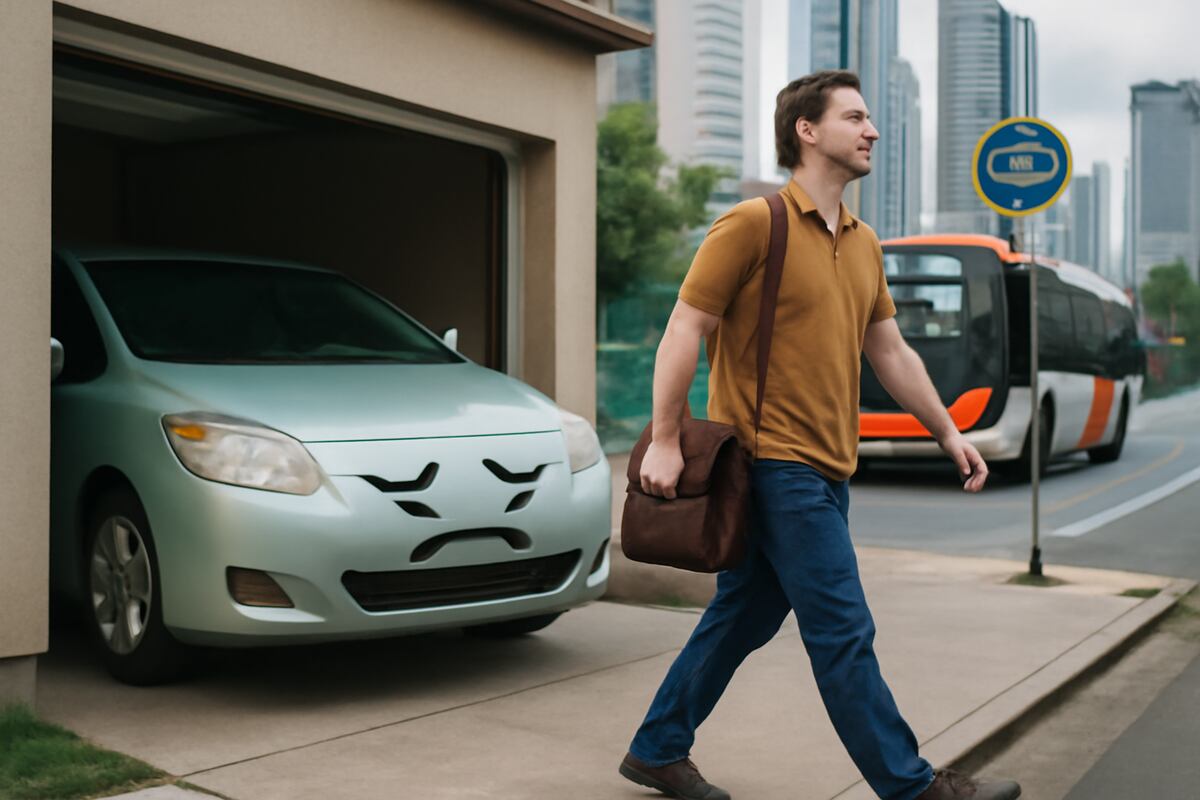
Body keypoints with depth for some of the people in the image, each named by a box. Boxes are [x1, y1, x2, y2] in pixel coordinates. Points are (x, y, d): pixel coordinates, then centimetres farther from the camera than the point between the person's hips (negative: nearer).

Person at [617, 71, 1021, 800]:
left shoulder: (863, 243, 15)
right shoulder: (754, 223, -9)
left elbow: (891, 351, 20)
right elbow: (684, 331, -10)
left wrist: (949, 433, 17)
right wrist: (665, 441, -14)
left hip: (826, 468, 9)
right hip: (775, 464, -8)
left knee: (742, 619, 14)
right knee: (844, 634, -3)